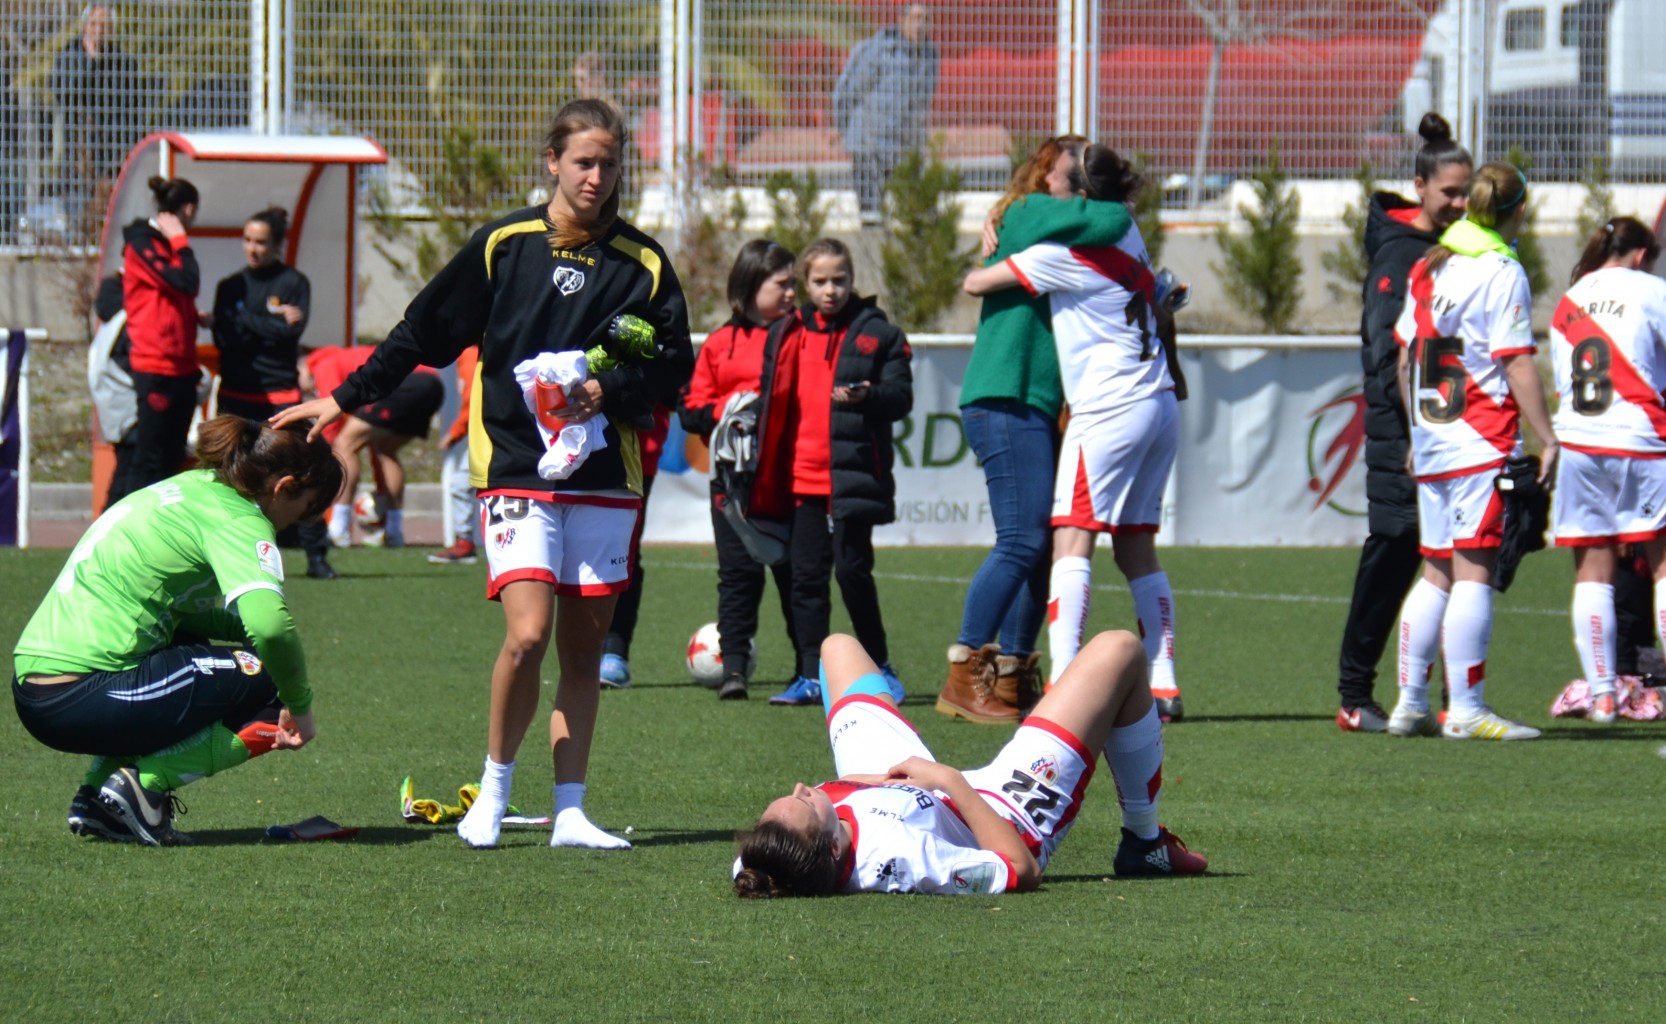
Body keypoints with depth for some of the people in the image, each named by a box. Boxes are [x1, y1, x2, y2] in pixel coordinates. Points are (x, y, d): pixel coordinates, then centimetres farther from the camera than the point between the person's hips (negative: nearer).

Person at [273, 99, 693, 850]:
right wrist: (344, 399, 11)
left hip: (605, 475, 2)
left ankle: (569, 811, 10)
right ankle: (494, 787, 4)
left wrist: (608, 391, -11)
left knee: (584, 646, 4)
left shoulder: (643, 263, 5)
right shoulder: (503, 245, 3)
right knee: (528, 634, -16)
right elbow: (425, 331, 9)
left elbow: (675, 365, 7)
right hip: (515, 467, -2)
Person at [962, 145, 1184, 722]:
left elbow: (977, 284, -6)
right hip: (1159, 408, 8)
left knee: (1072, 541, -11)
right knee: (1137, 550, 11)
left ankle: (1064, 682, -23)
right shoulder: (1127, 237, 13)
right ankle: (1163, 686, 7)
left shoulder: (1068, 254, -10)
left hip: (1109, 408, -8)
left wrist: (977, 273, 18)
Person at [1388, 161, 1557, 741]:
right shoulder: (1502, 274, -9)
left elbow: (1405, 359, 17)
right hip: (1483, 442, -7)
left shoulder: (1428, 268, 12)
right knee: (1473, 569, -8)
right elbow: (1518, 366, -13)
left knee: (1436, 573, 12)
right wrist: (1547, 439, -10)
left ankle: (1410, 704, 11)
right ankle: (1465, 710, -10)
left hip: (1430, 443, 7)